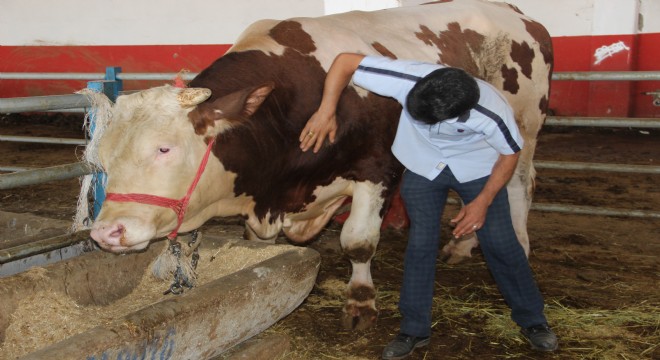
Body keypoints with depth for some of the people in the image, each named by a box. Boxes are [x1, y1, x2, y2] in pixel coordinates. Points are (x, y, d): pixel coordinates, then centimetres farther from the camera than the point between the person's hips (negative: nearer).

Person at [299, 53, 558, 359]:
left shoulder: (494, 113, -36)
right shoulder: (408, 79, -35)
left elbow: (510, 153, -14)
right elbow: (345, 62, -27)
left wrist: (483, 201, -16)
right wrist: (326, 111, -35)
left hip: (477, 167, -1)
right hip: (422, 165, 2)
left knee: (500, 243, 1)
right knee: (421, 243, 0)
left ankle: (532, 319, 23)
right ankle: (414, 330, 16)